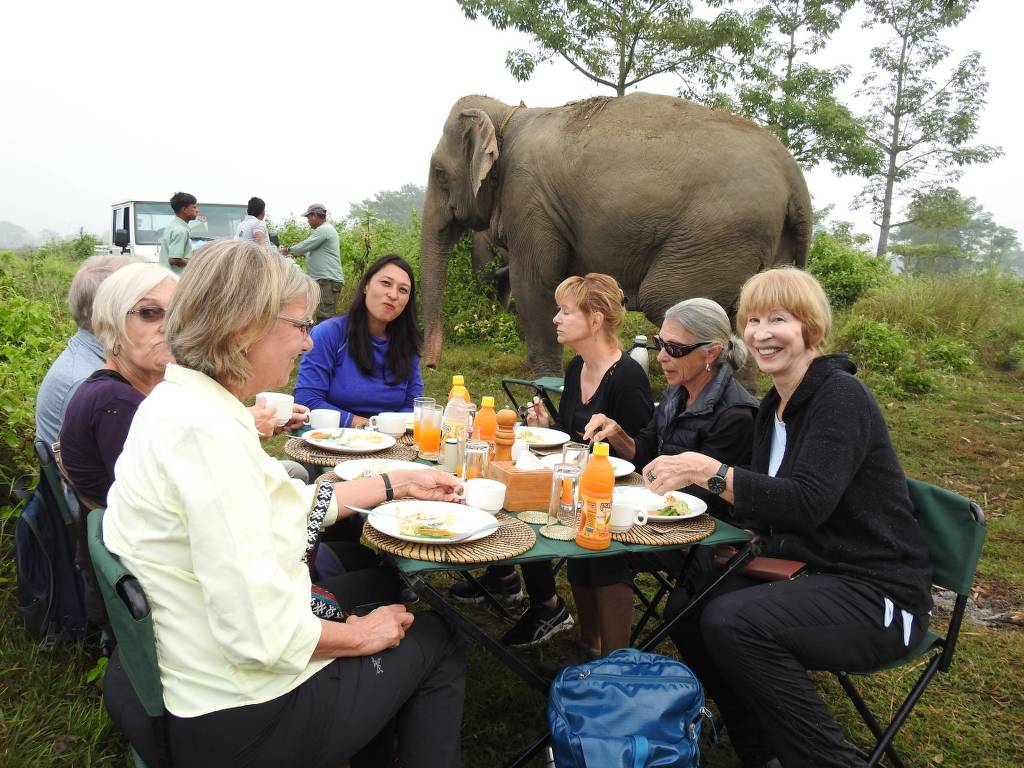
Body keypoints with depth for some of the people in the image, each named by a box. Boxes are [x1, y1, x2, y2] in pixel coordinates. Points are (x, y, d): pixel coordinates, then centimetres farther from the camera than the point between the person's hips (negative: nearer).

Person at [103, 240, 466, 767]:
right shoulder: (206, 431, -29)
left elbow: (294, 504, 12)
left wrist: (397, 484, 16)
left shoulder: (181, 403, 2)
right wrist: (360, 635, -12)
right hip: (245, 723, -9)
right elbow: (263, 637, -31)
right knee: (434, 640, 12)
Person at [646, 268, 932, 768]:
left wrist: (708, 470, -32)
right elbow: (767, 506, 9)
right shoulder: (773, 406, 9)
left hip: (874, 593, -9)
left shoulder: (842, 396, -16)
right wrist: (683, 478, -6)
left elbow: (807, 503, -28)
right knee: (685, 611, -1)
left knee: (731, 622, -28)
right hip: (806, 575, 9)